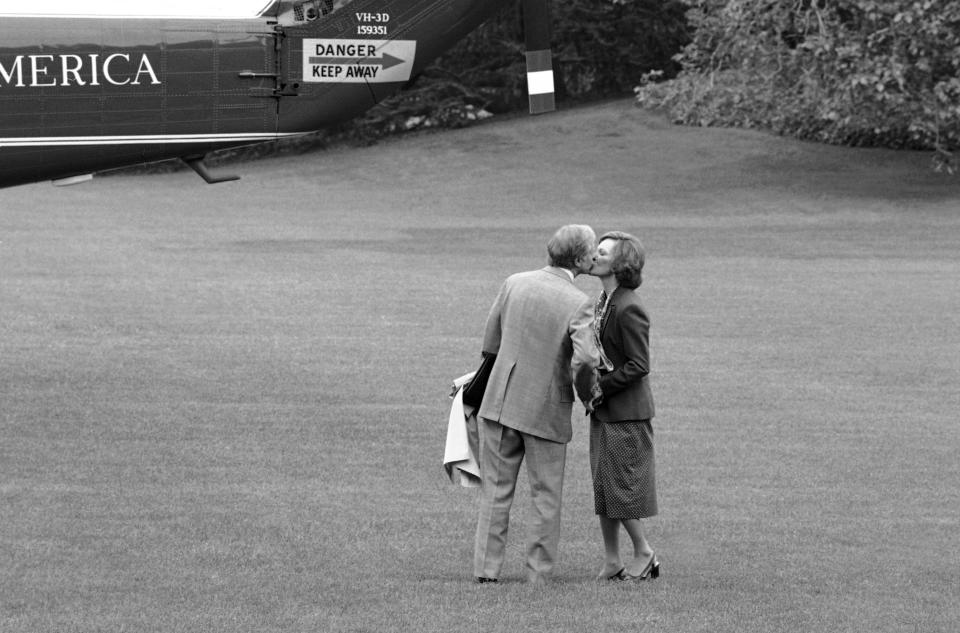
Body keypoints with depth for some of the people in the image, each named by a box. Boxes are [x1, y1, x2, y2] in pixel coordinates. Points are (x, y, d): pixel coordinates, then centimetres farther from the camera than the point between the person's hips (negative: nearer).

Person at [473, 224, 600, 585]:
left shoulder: (514, 284, 0)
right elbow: (585, 360, -25)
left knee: (495, 491, 11)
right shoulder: (578, 305, -14)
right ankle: (538, 576, 11)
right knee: (546, 498, 9)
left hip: (500, 403, 4)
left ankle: (486, 569, 10)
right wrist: (586, 393, -5)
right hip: (546, 411, -4)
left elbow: (491, 343, 7)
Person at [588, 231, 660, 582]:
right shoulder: (603, 302, 9)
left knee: (621, 486, -1)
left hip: (626, 411, -9)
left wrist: (602, 388, -18)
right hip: (603, 409, 9)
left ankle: (644, 553, 14)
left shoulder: (629, 309, -20)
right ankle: (611, 561, 17)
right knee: (603, 487, 11)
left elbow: (639, 365, -20)